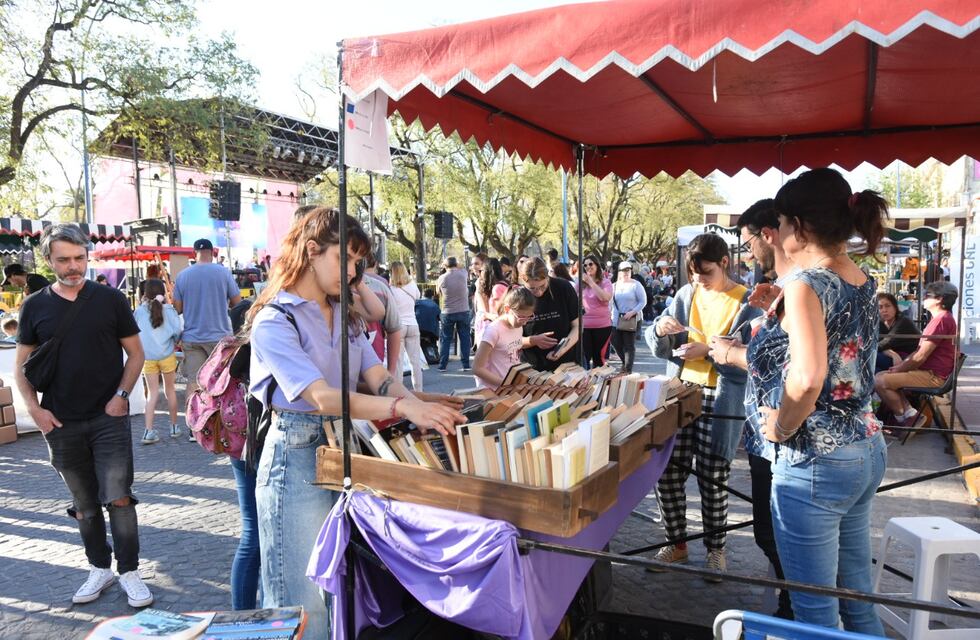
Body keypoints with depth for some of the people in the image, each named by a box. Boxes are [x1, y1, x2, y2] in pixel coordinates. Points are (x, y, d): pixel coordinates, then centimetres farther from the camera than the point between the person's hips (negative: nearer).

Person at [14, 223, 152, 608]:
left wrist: (121, 395, -9)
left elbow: (135, 353, 3)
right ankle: (100, 568, 28)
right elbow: (22, 365, 9)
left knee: (118, 497, -5)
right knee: (84, 504, 13)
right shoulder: (35, 306, 3)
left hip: (109, 418, -2)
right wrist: (34, 408, -4)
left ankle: (129, 572, 8)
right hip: (62, 424, 2)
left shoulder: (111, 299, -2)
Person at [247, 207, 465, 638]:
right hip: (299, 456, -7)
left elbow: (379, 379, 2)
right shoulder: (274, 322, -12)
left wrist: (422, 408, -19)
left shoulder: (345, 316, 12)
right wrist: (404, 408, -36)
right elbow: (322, 397, -25)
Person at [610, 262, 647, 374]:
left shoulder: (636, 285, -5)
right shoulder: (615, 285, 8)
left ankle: (628, 370, 7)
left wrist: (632, 312, -16)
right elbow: (612, 302, 14)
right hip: (617, 319, 4)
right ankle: (625, 362, 31)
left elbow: (643, 301, -6)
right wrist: (611, 312, 1)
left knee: (629, 345, -1)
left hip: (632, 318, -4)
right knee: (616, 342, 5)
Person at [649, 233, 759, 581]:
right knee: (668, 473, 5)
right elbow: (660, 350, 9)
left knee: (712, 480, 4)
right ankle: (676, 543, 25)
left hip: (720, 402, -4)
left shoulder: (748, 304, -5)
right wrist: (660, 329, -13)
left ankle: (715, 550, 25)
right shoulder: (686, 294, 7)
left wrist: (709, 352, -23)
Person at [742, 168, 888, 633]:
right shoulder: (862, 283, 7)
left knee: (815, 610, 7)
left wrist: (782, 428, -16)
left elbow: (807, 377, -34)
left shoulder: (806, 285, -19)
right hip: (866, 451, 9)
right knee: (857, 596, 22)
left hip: (813, 461, -9)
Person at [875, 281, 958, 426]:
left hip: (933, 376, -11)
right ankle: (910, 414, 1)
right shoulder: (940, 318, 20)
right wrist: (900, 366, 9)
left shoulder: (942, 319, -17)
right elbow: (919, 351, 21)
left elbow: (920, 357, -20)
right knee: (881, 375, 10)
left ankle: (904, 419, -6)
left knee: (880, 381, -22)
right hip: (929, 371, 11)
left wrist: (898, 370, -8)